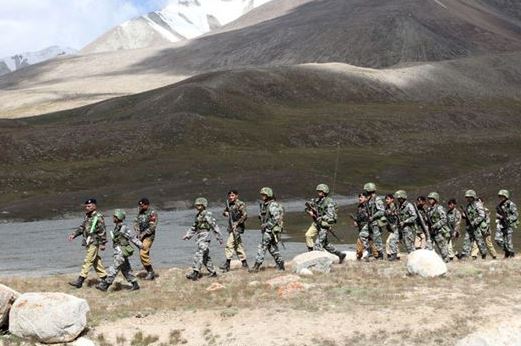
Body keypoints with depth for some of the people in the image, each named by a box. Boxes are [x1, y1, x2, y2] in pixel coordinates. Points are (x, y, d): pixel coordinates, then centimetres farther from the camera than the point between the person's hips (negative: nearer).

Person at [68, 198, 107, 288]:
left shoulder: (98, 217, -13)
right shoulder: (87, 216, 13)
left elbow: (102, 231, -14)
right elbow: (82, 227, 19)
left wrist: (102, 243, -14)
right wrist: (74, 234, 6)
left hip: (94, 242, -9)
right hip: (88, 242, 9)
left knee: (88, 261, -8)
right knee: (96, 261, 14)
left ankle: (80, 281, -9)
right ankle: (104, 277, 23)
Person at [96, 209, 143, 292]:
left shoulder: (123, 228, -17)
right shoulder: (117, 227, 11)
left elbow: (132, 237, -13)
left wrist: (140, 245, -8)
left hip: (122, 253, -10)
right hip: (119, 252, 10)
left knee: (114, 269, -5)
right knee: (126, 270, 13)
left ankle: (104, 285, -1)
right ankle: (135, 285, 19)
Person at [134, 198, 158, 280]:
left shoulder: (152, 213, -11)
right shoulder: (140, 213, 13)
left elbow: (152, 227, -16)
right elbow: (135, 222, 12)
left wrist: (143, 234, -17)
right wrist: (138, 232, -4)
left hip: (148, 236, -8)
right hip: (141, 236, 8)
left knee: (143, 254, -18)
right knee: (143, 255, 8)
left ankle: (151, 272, -8)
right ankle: (150, 273, 16)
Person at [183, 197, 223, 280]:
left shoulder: (207, 214, -9)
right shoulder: (198, 215, 17)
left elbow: (214, 226, -9)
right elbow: (194, 227, 27)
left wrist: (219, 237, -10)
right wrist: (187, 235, 23)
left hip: (204, 237, -9)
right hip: (199, 237, 9)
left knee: (199, 255, -16)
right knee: (205, 256, 11)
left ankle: (195, 273, -21)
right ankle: (213, 272, 19)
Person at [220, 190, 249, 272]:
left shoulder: (240, 204, -11)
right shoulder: (229, 204, 12)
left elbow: (245, 216, -18)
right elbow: (224, 212, 25)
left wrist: (237, 223, -17)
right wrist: (226, 213, 3)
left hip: (237, 228, -8)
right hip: (231, 228, 8)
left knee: (229, 244, -14)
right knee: (238, 246, 12)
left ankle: (227, 264, -13)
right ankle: (245, 264, 18)